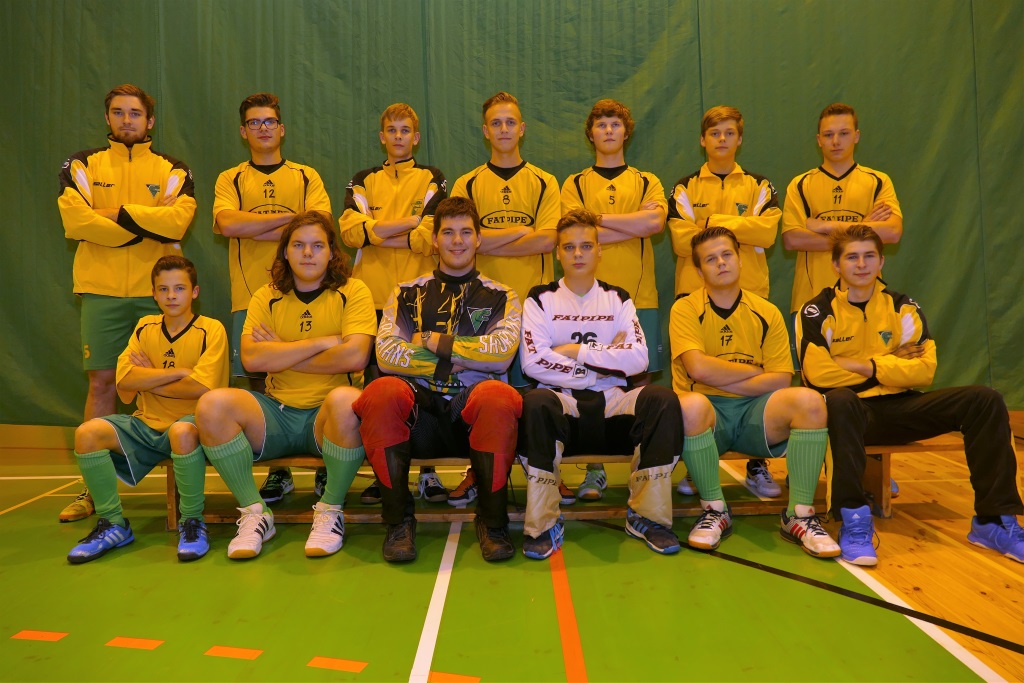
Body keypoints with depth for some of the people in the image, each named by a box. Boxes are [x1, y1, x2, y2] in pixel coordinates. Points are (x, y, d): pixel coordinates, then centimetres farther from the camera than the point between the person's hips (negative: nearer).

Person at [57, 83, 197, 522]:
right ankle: (94, 487, 9)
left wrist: (115, 213, -9)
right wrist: (148, 222, -8)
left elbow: (177, 219, -10)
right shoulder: (83, 165, 11)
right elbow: (75, 221, -7)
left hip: (158, 291, -1)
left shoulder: (172, 170, 9)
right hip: (102, 292, 1)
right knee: (101, 383, 2)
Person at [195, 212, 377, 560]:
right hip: (277, 414, 3)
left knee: (346, 399, -37)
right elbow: (251, 358, -6)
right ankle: (255, 513, -7)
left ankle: (330, 511, -13)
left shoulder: (352, 291, 2)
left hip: (327, 416, -3)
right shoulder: (267, 297, 11)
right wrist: (322, 342, -9)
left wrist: (282, 355, -4)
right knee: (212, 404, -23)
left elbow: (355, 357, -14)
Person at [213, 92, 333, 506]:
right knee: (259, 381, 2)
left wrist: (255, 229, -5)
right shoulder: (230, 180, 13)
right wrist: (291, 217, -6)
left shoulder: (306, 177, 12)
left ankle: (325, 467, 8)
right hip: (250, 296, 1)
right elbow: (227, 223, -7)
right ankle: (278, 470, 13)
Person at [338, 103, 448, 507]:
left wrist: (379, 236, -4)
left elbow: (433, 235, -6)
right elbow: (351, 231, -3)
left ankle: (428, 472, 8)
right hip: (373, 296, 2)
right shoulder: (363, 182, 17)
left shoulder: (433, 180, 11)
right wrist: (413, 221, -7)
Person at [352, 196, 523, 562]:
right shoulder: (407, 293, 20)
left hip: (472, 410, -1)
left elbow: (502, 352, -3)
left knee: (499, 395, -35)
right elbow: (387, 354, 2)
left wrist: (434, 342, -1)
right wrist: (457, 358, 0)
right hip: (419, 407, 1)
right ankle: (398, 519, -16)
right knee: (382, 391, -32)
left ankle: (492, 519, -15)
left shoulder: (500, 296, 18)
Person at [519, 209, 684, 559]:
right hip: (562, 402, -2)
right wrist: (604, 360, -4)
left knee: (661, 398, -27)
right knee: (537, 402, -35)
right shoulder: (541, 299, 7)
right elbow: (532, 362, -9)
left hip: (611, 403, 2)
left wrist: (576, 351, -6)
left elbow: (638, 359, -3)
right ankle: (543, 523, -26)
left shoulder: (618, 299, 13)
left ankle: (646, 514, -16)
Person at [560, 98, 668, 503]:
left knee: (641, 380, 1)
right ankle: (595, 470, 7)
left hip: (639, 296, 1)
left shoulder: (647, 182, 15)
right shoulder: (575, 184, 12)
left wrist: (598, 217, -5)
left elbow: (657, 221, -7)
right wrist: (636, 223, -5)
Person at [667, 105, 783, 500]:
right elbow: (681, 240, -6)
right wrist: (742, 232, -7)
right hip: (695, 291, 0)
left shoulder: (759, 186, 12)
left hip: (749, 292, 1)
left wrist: (712, 221, -8)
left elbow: (767, 230, -7)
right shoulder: (685, 188, 11)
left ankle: (758, 467, 10)